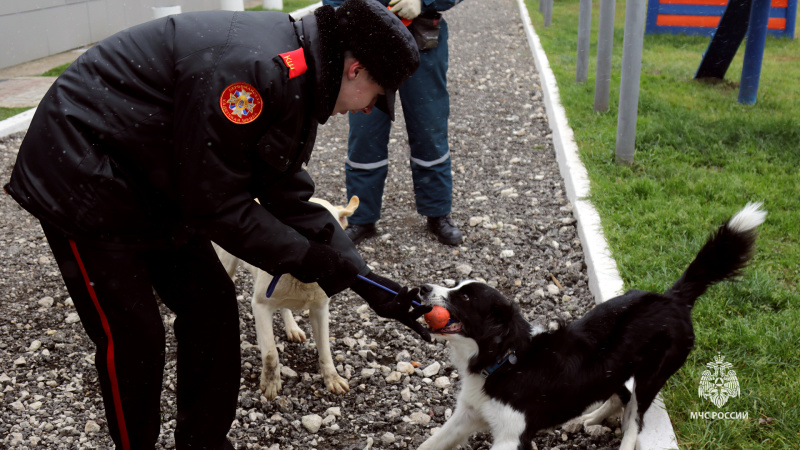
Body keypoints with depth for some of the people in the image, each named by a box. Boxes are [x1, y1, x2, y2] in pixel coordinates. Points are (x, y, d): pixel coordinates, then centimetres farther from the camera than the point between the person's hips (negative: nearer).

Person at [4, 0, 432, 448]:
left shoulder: (298, 83, 1)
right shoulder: (251, 67, -32)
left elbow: (290, 199, 3)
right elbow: (217, 205, -28)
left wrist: (364, 279, 0)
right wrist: (306, 258, -18)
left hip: (158, 189, 9)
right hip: (83, 182, -9)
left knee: (213, 309, 8)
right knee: (132, 335, -3)